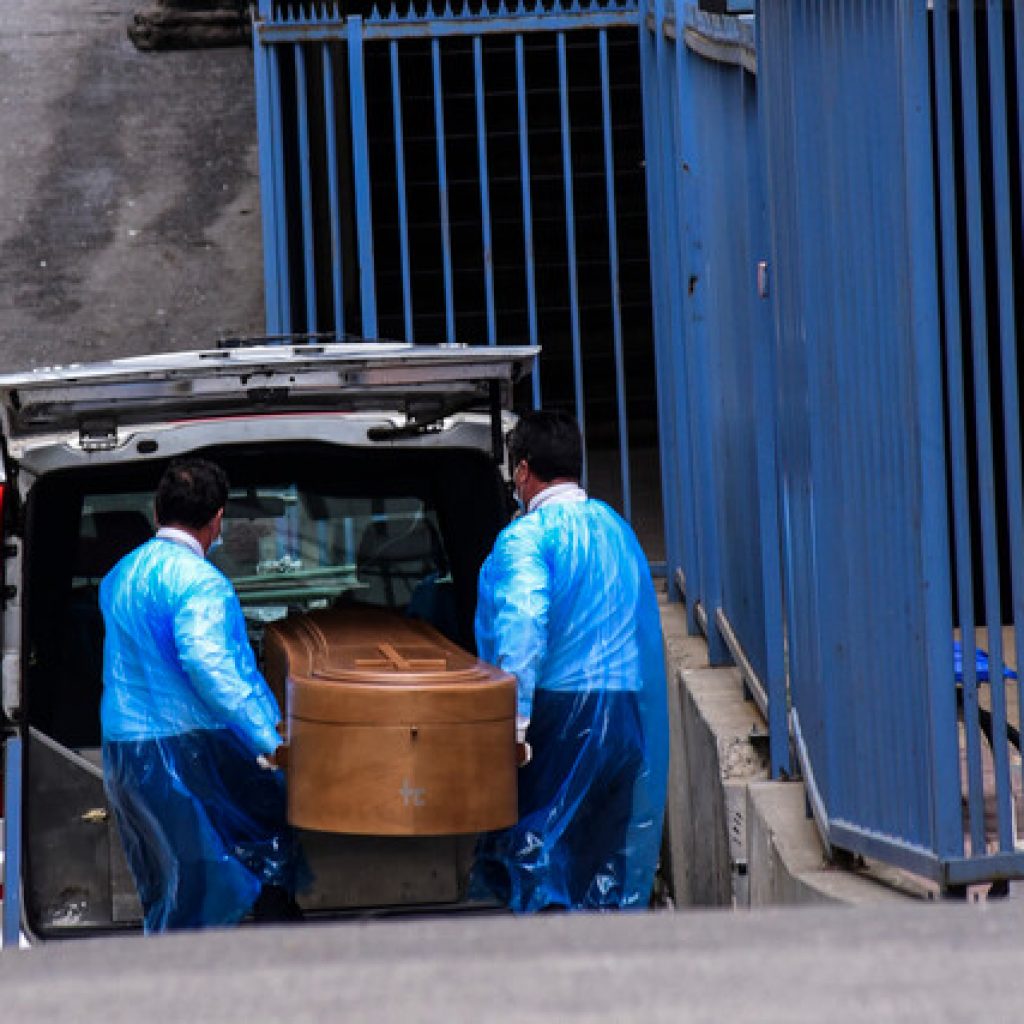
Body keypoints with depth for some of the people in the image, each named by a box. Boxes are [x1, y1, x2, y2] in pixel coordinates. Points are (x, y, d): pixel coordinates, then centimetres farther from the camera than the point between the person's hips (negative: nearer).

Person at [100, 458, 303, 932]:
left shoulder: (118, 577, 15)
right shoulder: (200, 582, -14)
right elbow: (206, 660, -28)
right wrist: (267, 738, -30)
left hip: (121, 751, 9)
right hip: (189, 747, -8)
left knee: (162, 889, 13)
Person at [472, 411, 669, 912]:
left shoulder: (527, 535, -8)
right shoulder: (618, 528, 15)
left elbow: (521, 627, -21)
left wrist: (514, 721, -23)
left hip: (558, 706, -6)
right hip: (626, 713, 7)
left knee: (532, 851, 0)